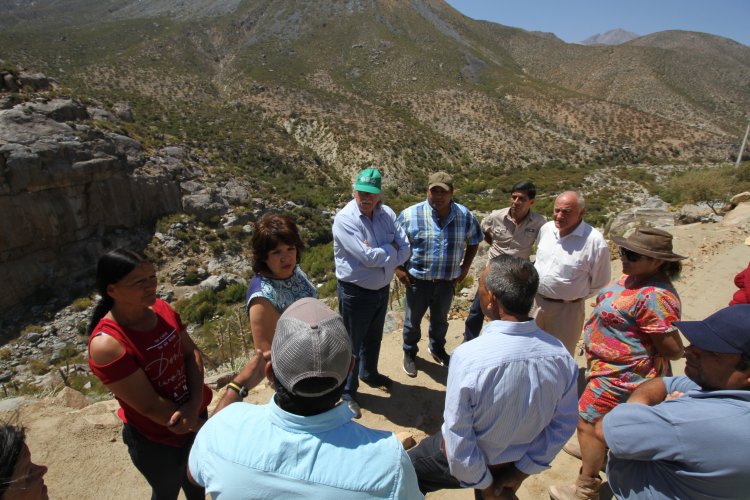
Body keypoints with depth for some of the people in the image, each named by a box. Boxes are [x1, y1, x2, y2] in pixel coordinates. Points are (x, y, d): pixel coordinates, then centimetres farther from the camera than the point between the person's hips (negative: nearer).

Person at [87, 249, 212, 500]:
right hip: (157, 441, -5)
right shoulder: (107, 344, -30)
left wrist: (195, 406, -22)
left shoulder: (162, 308, -13)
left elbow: (192, 353, -7)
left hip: (195, 415, 5)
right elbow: (151, 406, -27)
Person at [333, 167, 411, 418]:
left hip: (382, 289, 6)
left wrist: (380, 254, -22)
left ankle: (369, 373, 53)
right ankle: (347, 392, 33)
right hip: (356, 292, -6)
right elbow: (369, 257, -28)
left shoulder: (387, 214, -4)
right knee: (352, 344, 10)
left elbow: (405, 249, -8)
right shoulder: (345, 219, -22)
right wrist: (391, 249, -12)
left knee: (373, 338, 27)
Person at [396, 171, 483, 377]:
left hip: (447, 280, 3)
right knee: (412, 320, 16)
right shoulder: (410, 215, -17)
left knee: (440, 319, 24)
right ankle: (409, 353, 42)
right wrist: (398, 268, -10)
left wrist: (465, 267, 4)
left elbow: (473, 242, 9)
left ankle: (437, 348, 52)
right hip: (417, 280, -2)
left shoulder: (465, 216, -7)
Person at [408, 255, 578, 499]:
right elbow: (564, 425, -7)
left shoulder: (468, 357, -36)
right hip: (516, 461, 4)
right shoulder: (562, 356, -21)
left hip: (468, 463, -4)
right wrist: (522, 471, 0)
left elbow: (458, 439, -26)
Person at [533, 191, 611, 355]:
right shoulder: (546, 228, -3)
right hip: (537, 301, 5)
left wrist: (576, 297, -1)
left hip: (566, 308, -5)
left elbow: (599, 282, -9)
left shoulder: (595, 241, -22)